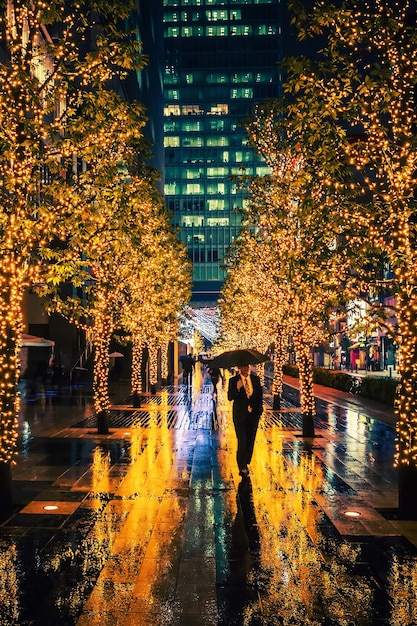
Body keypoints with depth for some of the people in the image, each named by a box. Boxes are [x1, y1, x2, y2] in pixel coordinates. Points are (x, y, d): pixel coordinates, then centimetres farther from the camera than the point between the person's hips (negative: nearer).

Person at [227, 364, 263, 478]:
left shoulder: (256, 379, 5)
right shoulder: (233, 380, -4)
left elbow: (260, 395, 10)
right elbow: (230, 397, -10)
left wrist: (259, 409, 3)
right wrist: (237, 389, -26)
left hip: (253, 414, 4)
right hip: (240, 415, -3)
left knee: (250, 441, 10)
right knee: (242, 441, -6)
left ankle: (245, 464, 24)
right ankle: (242, 467, 3)